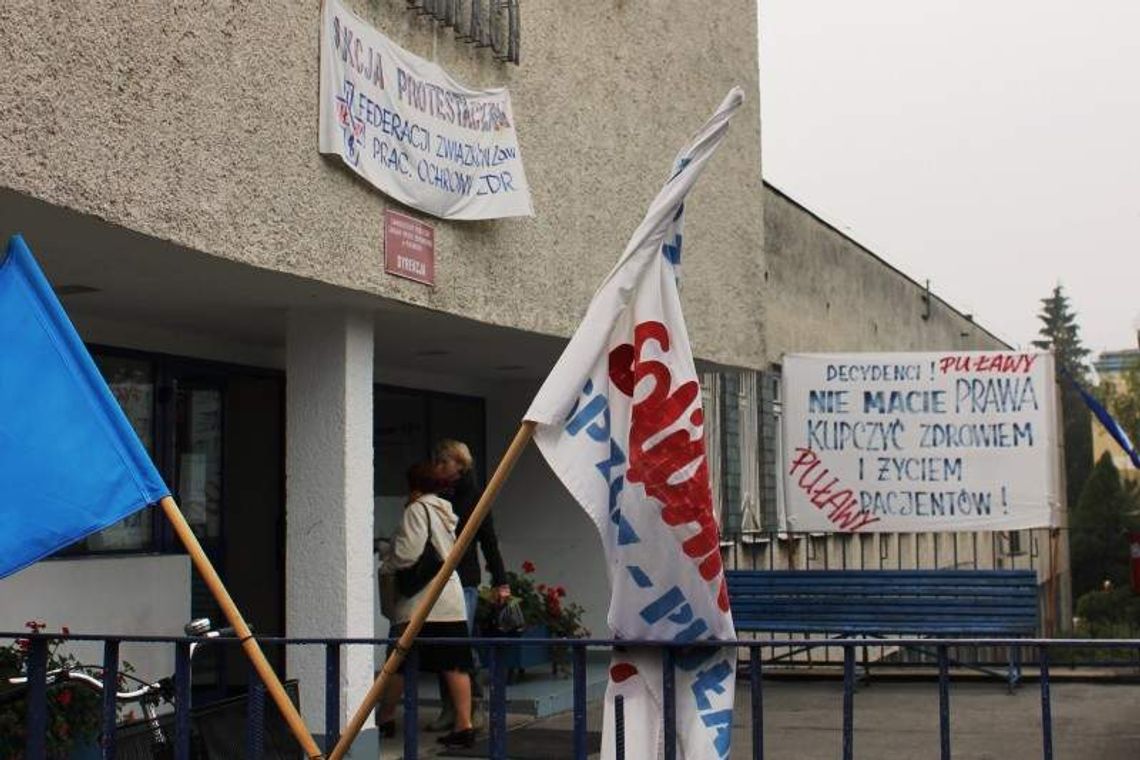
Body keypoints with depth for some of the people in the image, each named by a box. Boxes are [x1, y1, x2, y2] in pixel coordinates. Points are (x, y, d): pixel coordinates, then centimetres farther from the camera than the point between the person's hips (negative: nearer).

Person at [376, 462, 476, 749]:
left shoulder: (417, 510, -7)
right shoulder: (445, 511, 16)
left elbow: (407, 554, -15)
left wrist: (385, 567, 3)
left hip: (421, 602, -7)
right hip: (452, 600, 7)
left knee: (398, 662, 6)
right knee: (455, 665, 2)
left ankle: (385, 720, 17)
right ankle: (464, 725, -2)